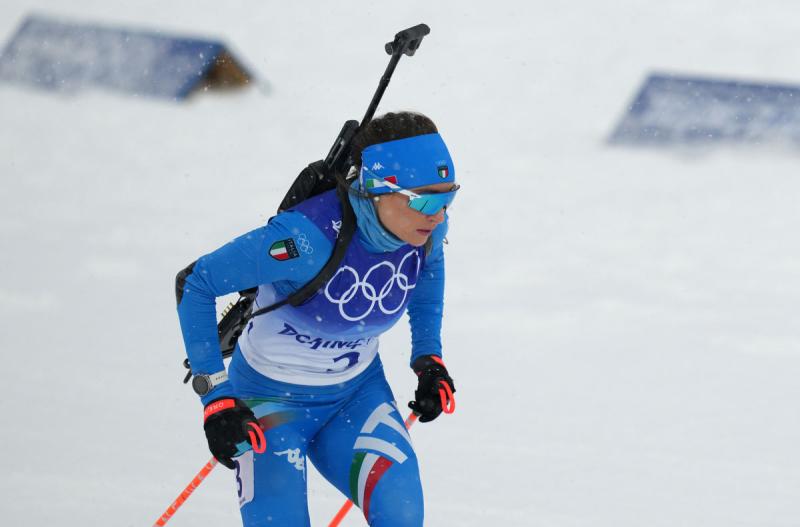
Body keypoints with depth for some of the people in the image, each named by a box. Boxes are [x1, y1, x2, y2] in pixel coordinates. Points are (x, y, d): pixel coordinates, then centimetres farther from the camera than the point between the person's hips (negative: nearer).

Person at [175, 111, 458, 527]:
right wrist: (216, 397, -25)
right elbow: (194, 283, -25)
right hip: (274, 397, -4)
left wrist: (428, 359, 5)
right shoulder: (310, 237, -34)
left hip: (357, 393, 4)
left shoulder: (426, 225, -16)